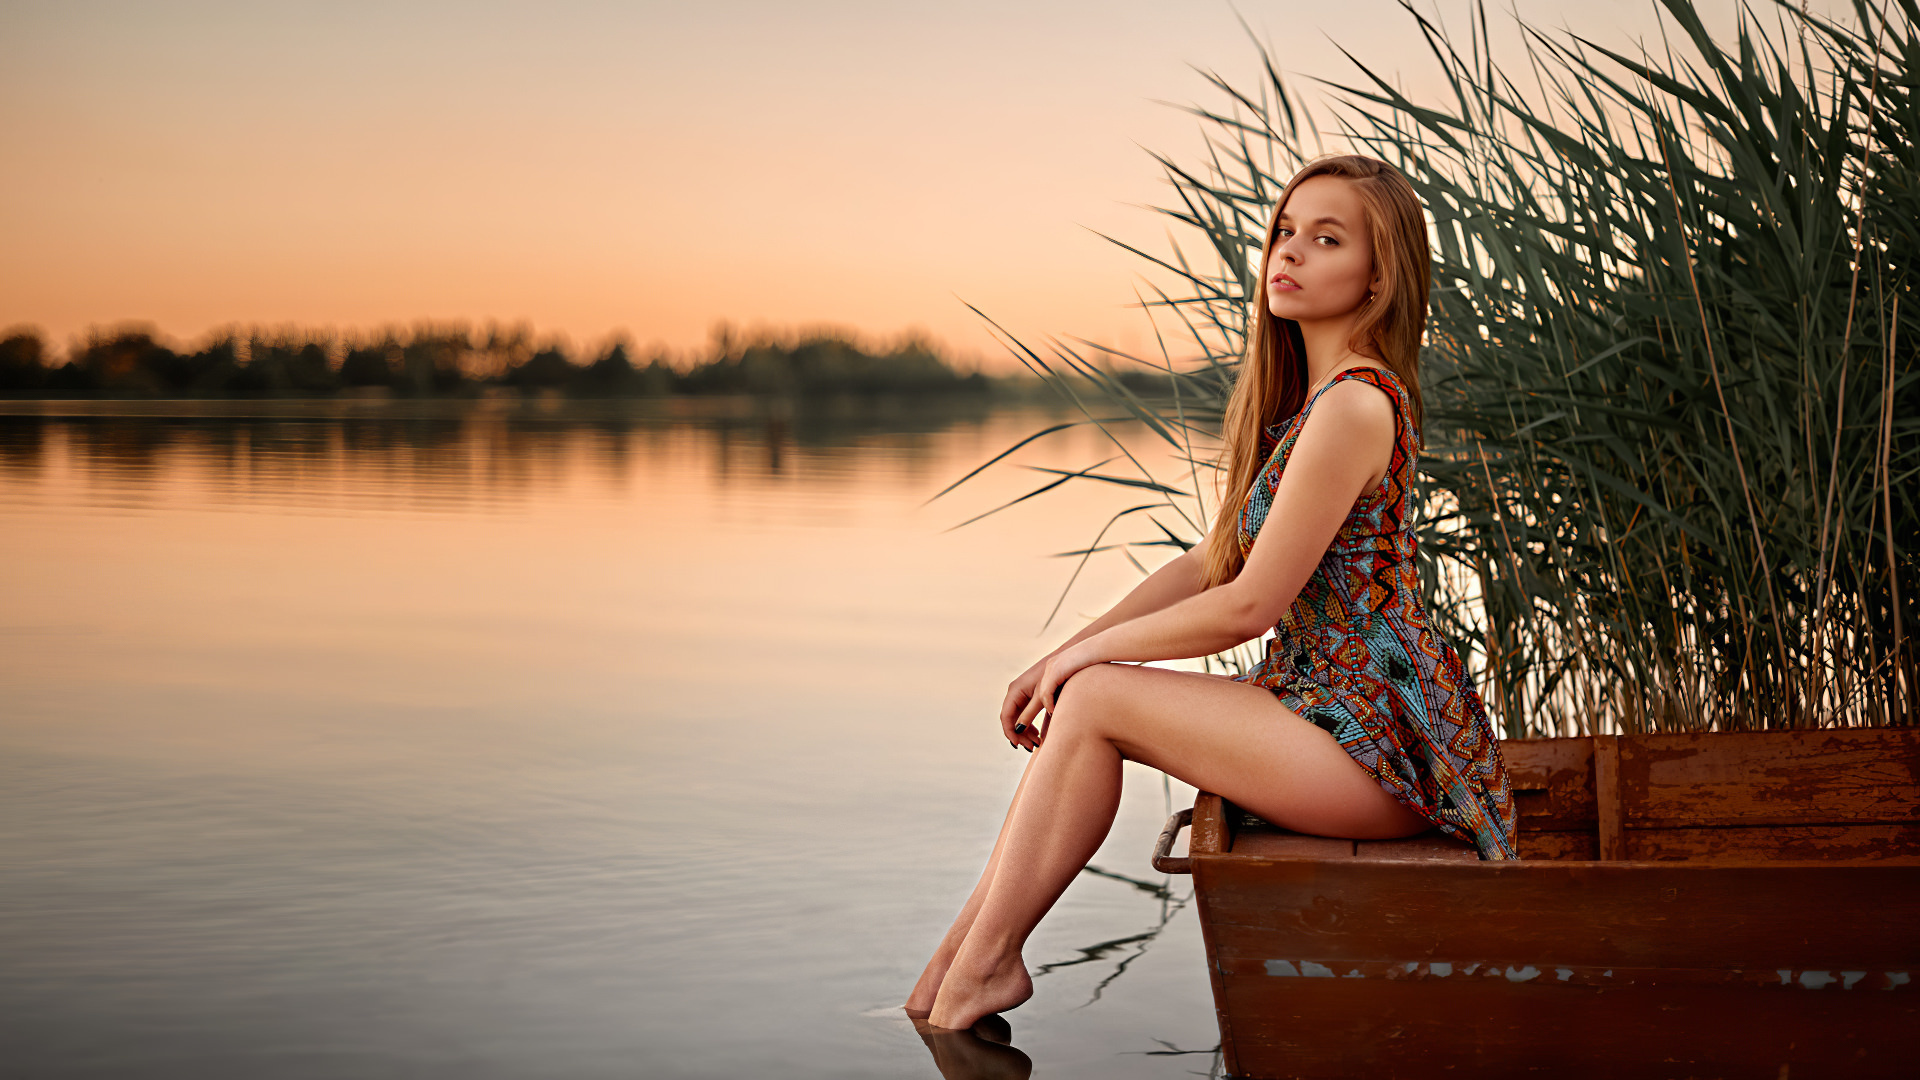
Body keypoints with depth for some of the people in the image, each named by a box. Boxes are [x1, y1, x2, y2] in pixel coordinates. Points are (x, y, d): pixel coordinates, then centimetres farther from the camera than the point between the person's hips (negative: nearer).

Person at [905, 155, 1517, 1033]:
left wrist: (1088, 653, -4)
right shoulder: (1306, 397, 13)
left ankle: (981, 963, 0)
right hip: (1339, 705, 9)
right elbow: (1208, 564, 15)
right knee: (1078, 701, 2)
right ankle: (970, 951, 3)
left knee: (1095, 702, -12)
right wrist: (1064, 655, 8)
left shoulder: (1355, 405, -19)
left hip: (1378, 745, -9)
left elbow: (1248, 605, -18)